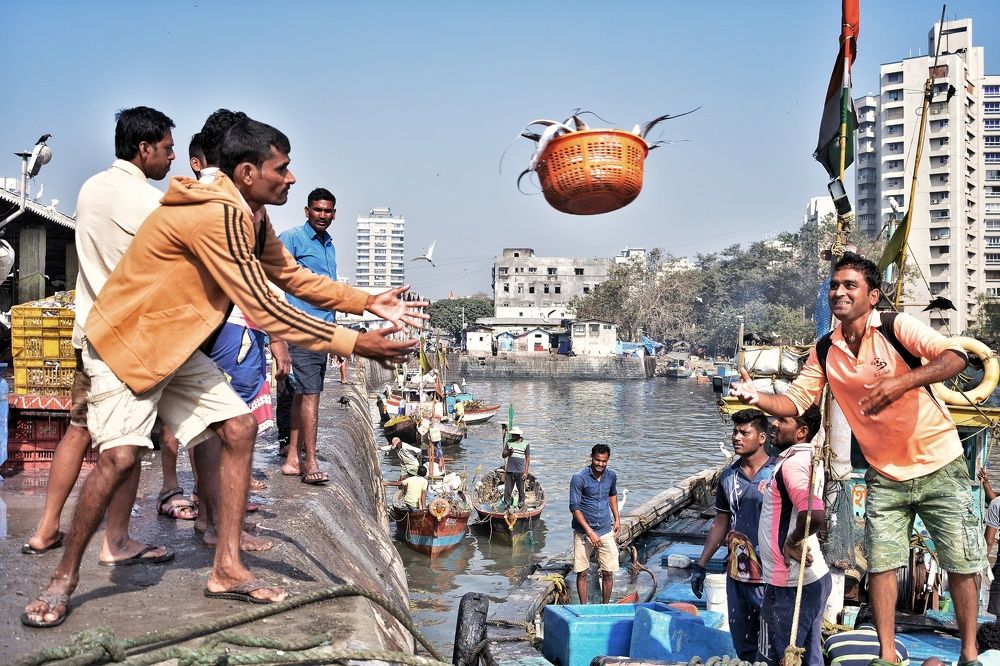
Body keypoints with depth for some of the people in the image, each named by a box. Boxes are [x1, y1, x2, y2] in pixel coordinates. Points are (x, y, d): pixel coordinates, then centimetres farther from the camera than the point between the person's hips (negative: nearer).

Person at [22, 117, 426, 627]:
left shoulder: (251, 219, 3)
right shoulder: (218, 217, -29)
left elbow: (294, 277, 7)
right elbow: (264, 310, -32)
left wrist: (368, 302, -3)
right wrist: (353, 344, -30)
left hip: (176, 347, 9)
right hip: (125, 340, -9)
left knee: (239, 427, -2)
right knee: (120, 456, -19)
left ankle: (226, 569, 3)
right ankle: (64, 577, 7)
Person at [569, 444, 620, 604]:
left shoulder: (611, 476, 1)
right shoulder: (579, 478, -15)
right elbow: (574, 507, -15)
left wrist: (617, 518, 16)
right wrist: (590, 532, -19)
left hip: (606, 531, 4)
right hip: (583, 532, -3)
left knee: (608, 573, 4)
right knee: (582, 573, 4)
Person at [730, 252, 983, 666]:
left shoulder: (896, 328, -16)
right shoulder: (825, 352, -3)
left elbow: (956, 356, -28)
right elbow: (795, 402, -2)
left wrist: (902, 382, -43)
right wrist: (758, 398, -23)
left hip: (939, 467, -3)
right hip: (885, 476, 3)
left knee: (961, 563, 6)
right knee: (880, 563, 4)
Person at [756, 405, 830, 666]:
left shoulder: (792, 464, -20)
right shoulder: (807, 458, 10)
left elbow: (815, 515, -35)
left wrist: (792, 541, -19)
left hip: (789, 585, -9)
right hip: (815, 577, 9)